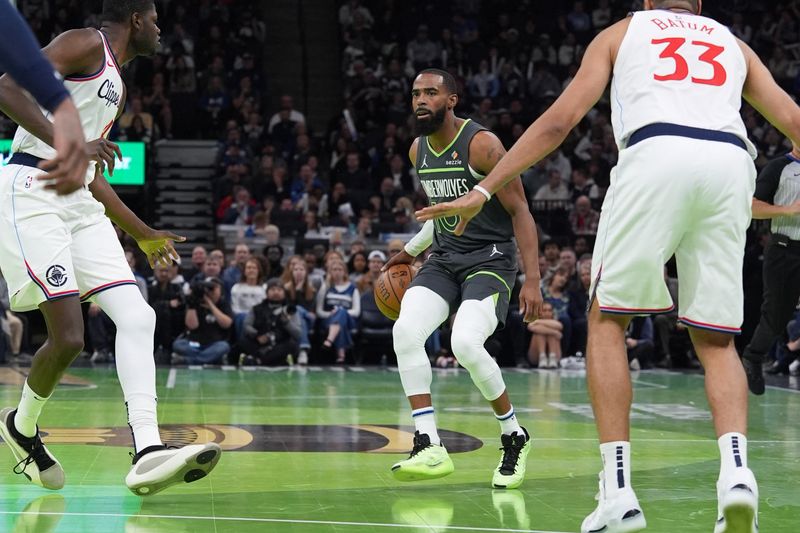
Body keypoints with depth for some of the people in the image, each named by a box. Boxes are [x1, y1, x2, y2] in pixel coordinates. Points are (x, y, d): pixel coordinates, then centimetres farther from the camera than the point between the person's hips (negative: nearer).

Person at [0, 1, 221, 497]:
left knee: (138, 317, -7)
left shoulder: (116, 86, 25)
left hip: (79, 204, 9)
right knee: (68, 336, -14)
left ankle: (148, 452, -15)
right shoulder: (86, 43, -3)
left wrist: (143, 233, 33)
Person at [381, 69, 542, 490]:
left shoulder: (481, 144, -16)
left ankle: (514, 437, -3)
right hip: (444, 258, 7)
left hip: (489, 258, -7)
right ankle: (429, 448, -16)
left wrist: (532, 280, -20)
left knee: (465, 343, -27)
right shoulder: (418, 151, 7)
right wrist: (412, 250, 25)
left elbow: (519, 211, -15)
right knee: (405, 330, -19)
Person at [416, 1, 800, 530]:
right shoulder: (732, 43, 32)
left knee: (606, 321, 12)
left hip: (655, 154, -2)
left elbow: (559, 119, 17)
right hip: (731, 164, 2)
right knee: (716, 340, 14)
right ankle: (735, 468, -12)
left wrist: (485, 189, 18)